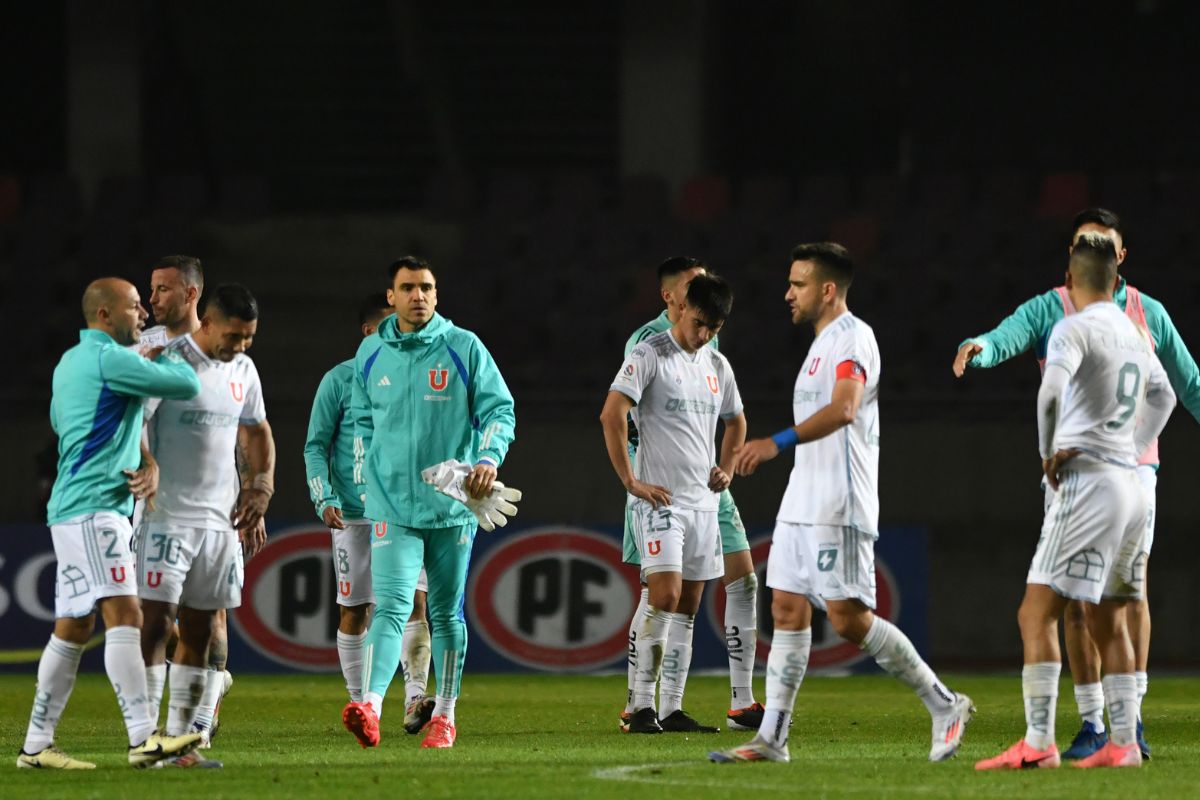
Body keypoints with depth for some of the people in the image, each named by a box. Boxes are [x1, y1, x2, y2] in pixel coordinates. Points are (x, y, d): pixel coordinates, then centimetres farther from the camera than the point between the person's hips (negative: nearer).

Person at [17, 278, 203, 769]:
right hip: (93, 508, -10)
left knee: (73, 628, 9)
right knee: (123, 613, -17)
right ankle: (144, 738, -26)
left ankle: (37, 745, 10)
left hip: (73, 507, 10)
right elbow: (186, 384, -10)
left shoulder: (70, 361, 19)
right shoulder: (110, 360, -12)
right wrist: (165, 357, 11)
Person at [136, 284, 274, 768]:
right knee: (157, 623, -12)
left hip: (222, 520, 7)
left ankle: (181, 738, 11)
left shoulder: (243, 370, 12)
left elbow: (258, 432, 24)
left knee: (199, 632, 7)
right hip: (168, 516, -7)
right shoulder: (167, 363, -11)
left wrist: (262, 486, 10)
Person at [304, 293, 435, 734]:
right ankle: (360, 704, 13)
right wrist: (324, 498, -11)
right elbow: (316, 446, 2)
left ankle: (415, 699, -19)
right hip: (353, 514, -2)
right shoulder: (339, 380, 1)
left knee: (413, 599, -13)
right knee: (354, 611, 3)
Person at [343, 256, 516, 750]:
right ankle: (370, 708, -30)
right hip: (393, 507, 0)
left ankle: (445, 716, 20)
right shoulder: (371, 353, 7)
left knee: (447, 612, 10)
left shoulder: (464, 348, -2)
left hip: (453, 505, 0)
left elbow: (500, 409, -2)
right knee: (390, 607, -16)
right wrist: (373, 481, 17)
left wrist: (489, 458, -19)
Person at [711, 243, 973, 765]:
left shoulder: (853, 337, -12)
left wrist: (778, 442, -36)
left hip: (839, 508, -10)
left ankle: (944, 706, -1)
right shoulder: (822, 344, 20)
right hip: (802, 504, 10)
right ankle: (771, 738, 5)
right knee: (788, 611, 5)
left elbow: (843, 409, -28)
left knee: (850, 618, -11)